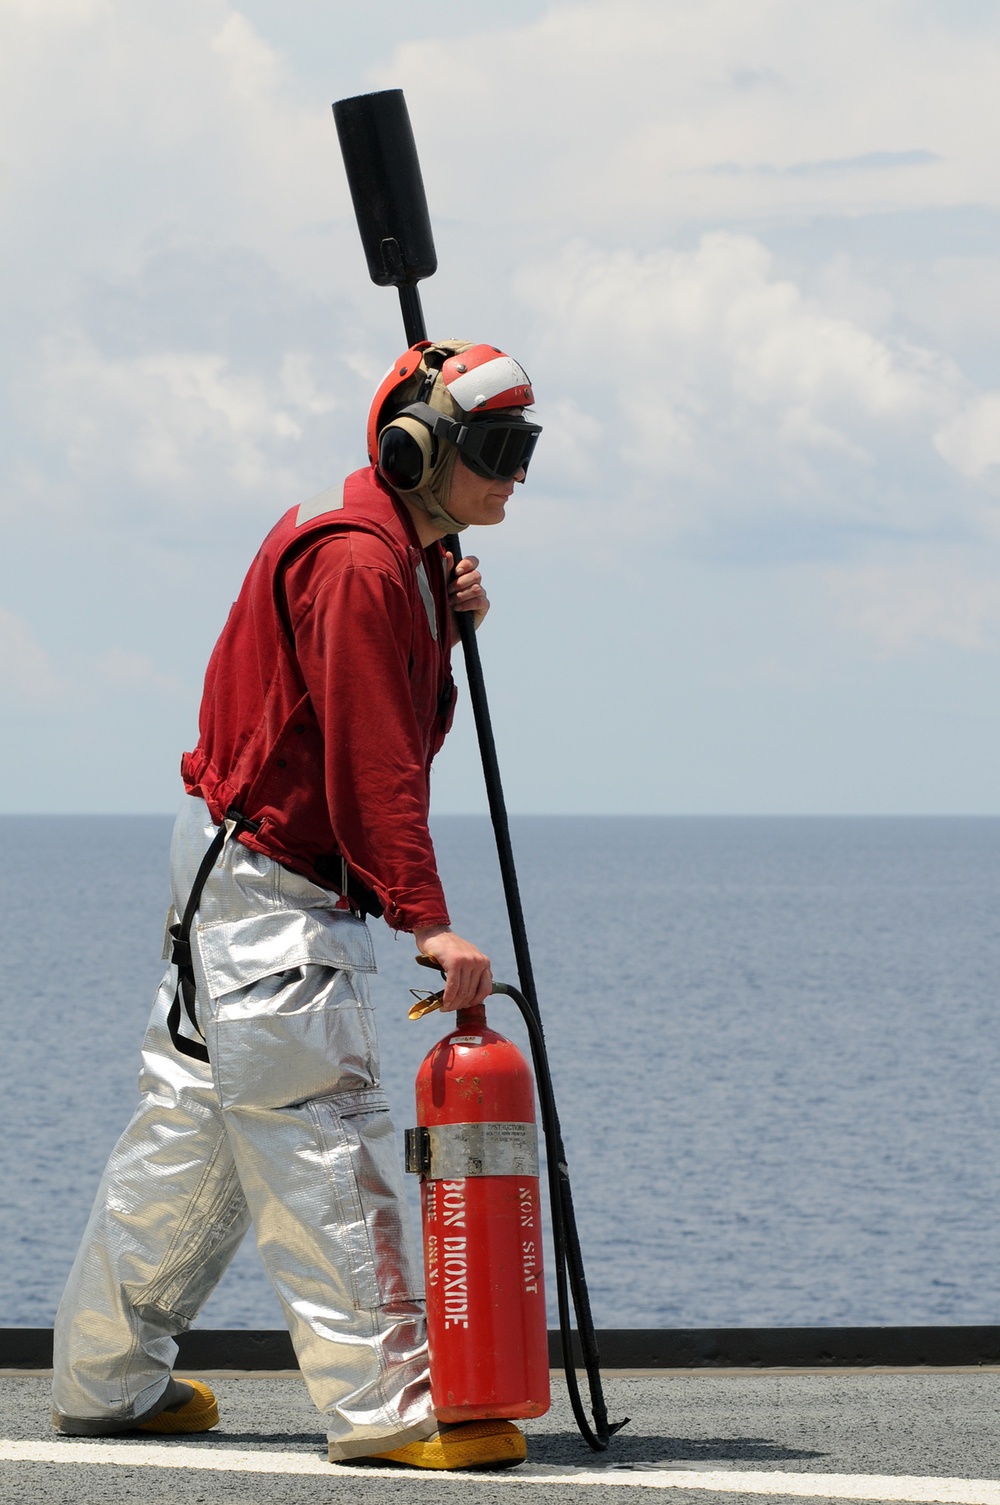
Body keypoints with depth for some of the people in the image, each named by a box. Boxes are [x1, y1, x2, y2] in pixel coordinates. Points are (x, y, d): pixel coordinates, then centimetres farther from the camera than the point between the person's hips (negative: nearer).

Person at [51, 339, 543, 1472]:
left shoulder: (406, 558, 15)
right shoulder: (354, 561, -18)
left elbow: (405, 730, 17)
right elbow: (369, 758, -24)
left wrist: (446, 630, 0)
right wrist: (426, 918, -27)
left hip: (241, 877, 11)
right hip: (268, 880, -11)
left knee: (198, 1124, 14)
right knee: (324, 1134, -12)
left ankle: (108, 1380, 21)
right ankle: (386, 1403, -14)